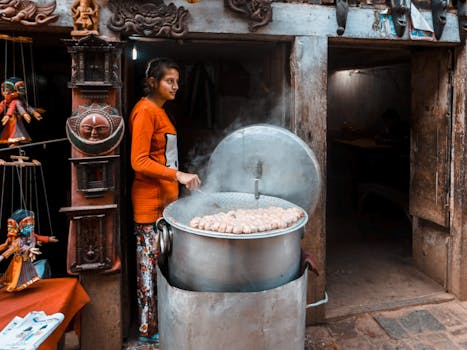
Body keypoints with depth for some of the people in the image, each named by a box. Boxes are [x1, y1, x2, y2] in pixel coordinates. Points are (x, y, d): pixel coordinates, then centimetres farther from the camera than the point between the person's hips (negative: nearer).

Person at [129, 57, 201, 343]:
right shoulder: (145, 111, -13)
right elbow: (139, 162, -19)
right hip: (150, 200, -9)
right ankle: (149, 329, 14)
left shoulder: (159, 110, 14)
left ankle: (161, 319, 29)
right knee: (150, 263, 0)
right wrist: (178, 175, -24)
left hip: (166, 196, 9)